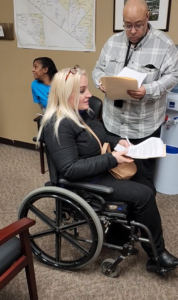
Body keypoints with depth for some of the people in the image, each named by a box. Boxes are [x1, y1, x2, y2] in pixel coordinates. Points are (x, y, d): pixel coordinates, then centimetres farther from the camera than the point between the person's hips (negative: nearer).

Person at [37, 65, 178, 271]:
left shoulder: (83, 112, 4)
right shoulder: (58, 126, -24)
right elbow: (69, 170, -28)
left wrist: (117, 141, -1)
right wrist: (112, 159, -29)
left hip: (103, 169, 10)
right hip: (86, 181, -10)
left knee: (148, 187, 7)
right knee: (143, 195, -15)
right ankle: (157, 252, 5)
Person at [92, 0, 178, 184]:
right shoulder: (112, 42, 6)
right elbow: (98, 69, 13)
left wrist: (148, 91, -27)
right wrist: (100, 80, -11)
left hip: (145, 125, -4)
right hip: (113, 121, 4)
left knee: (143, 172, 11)